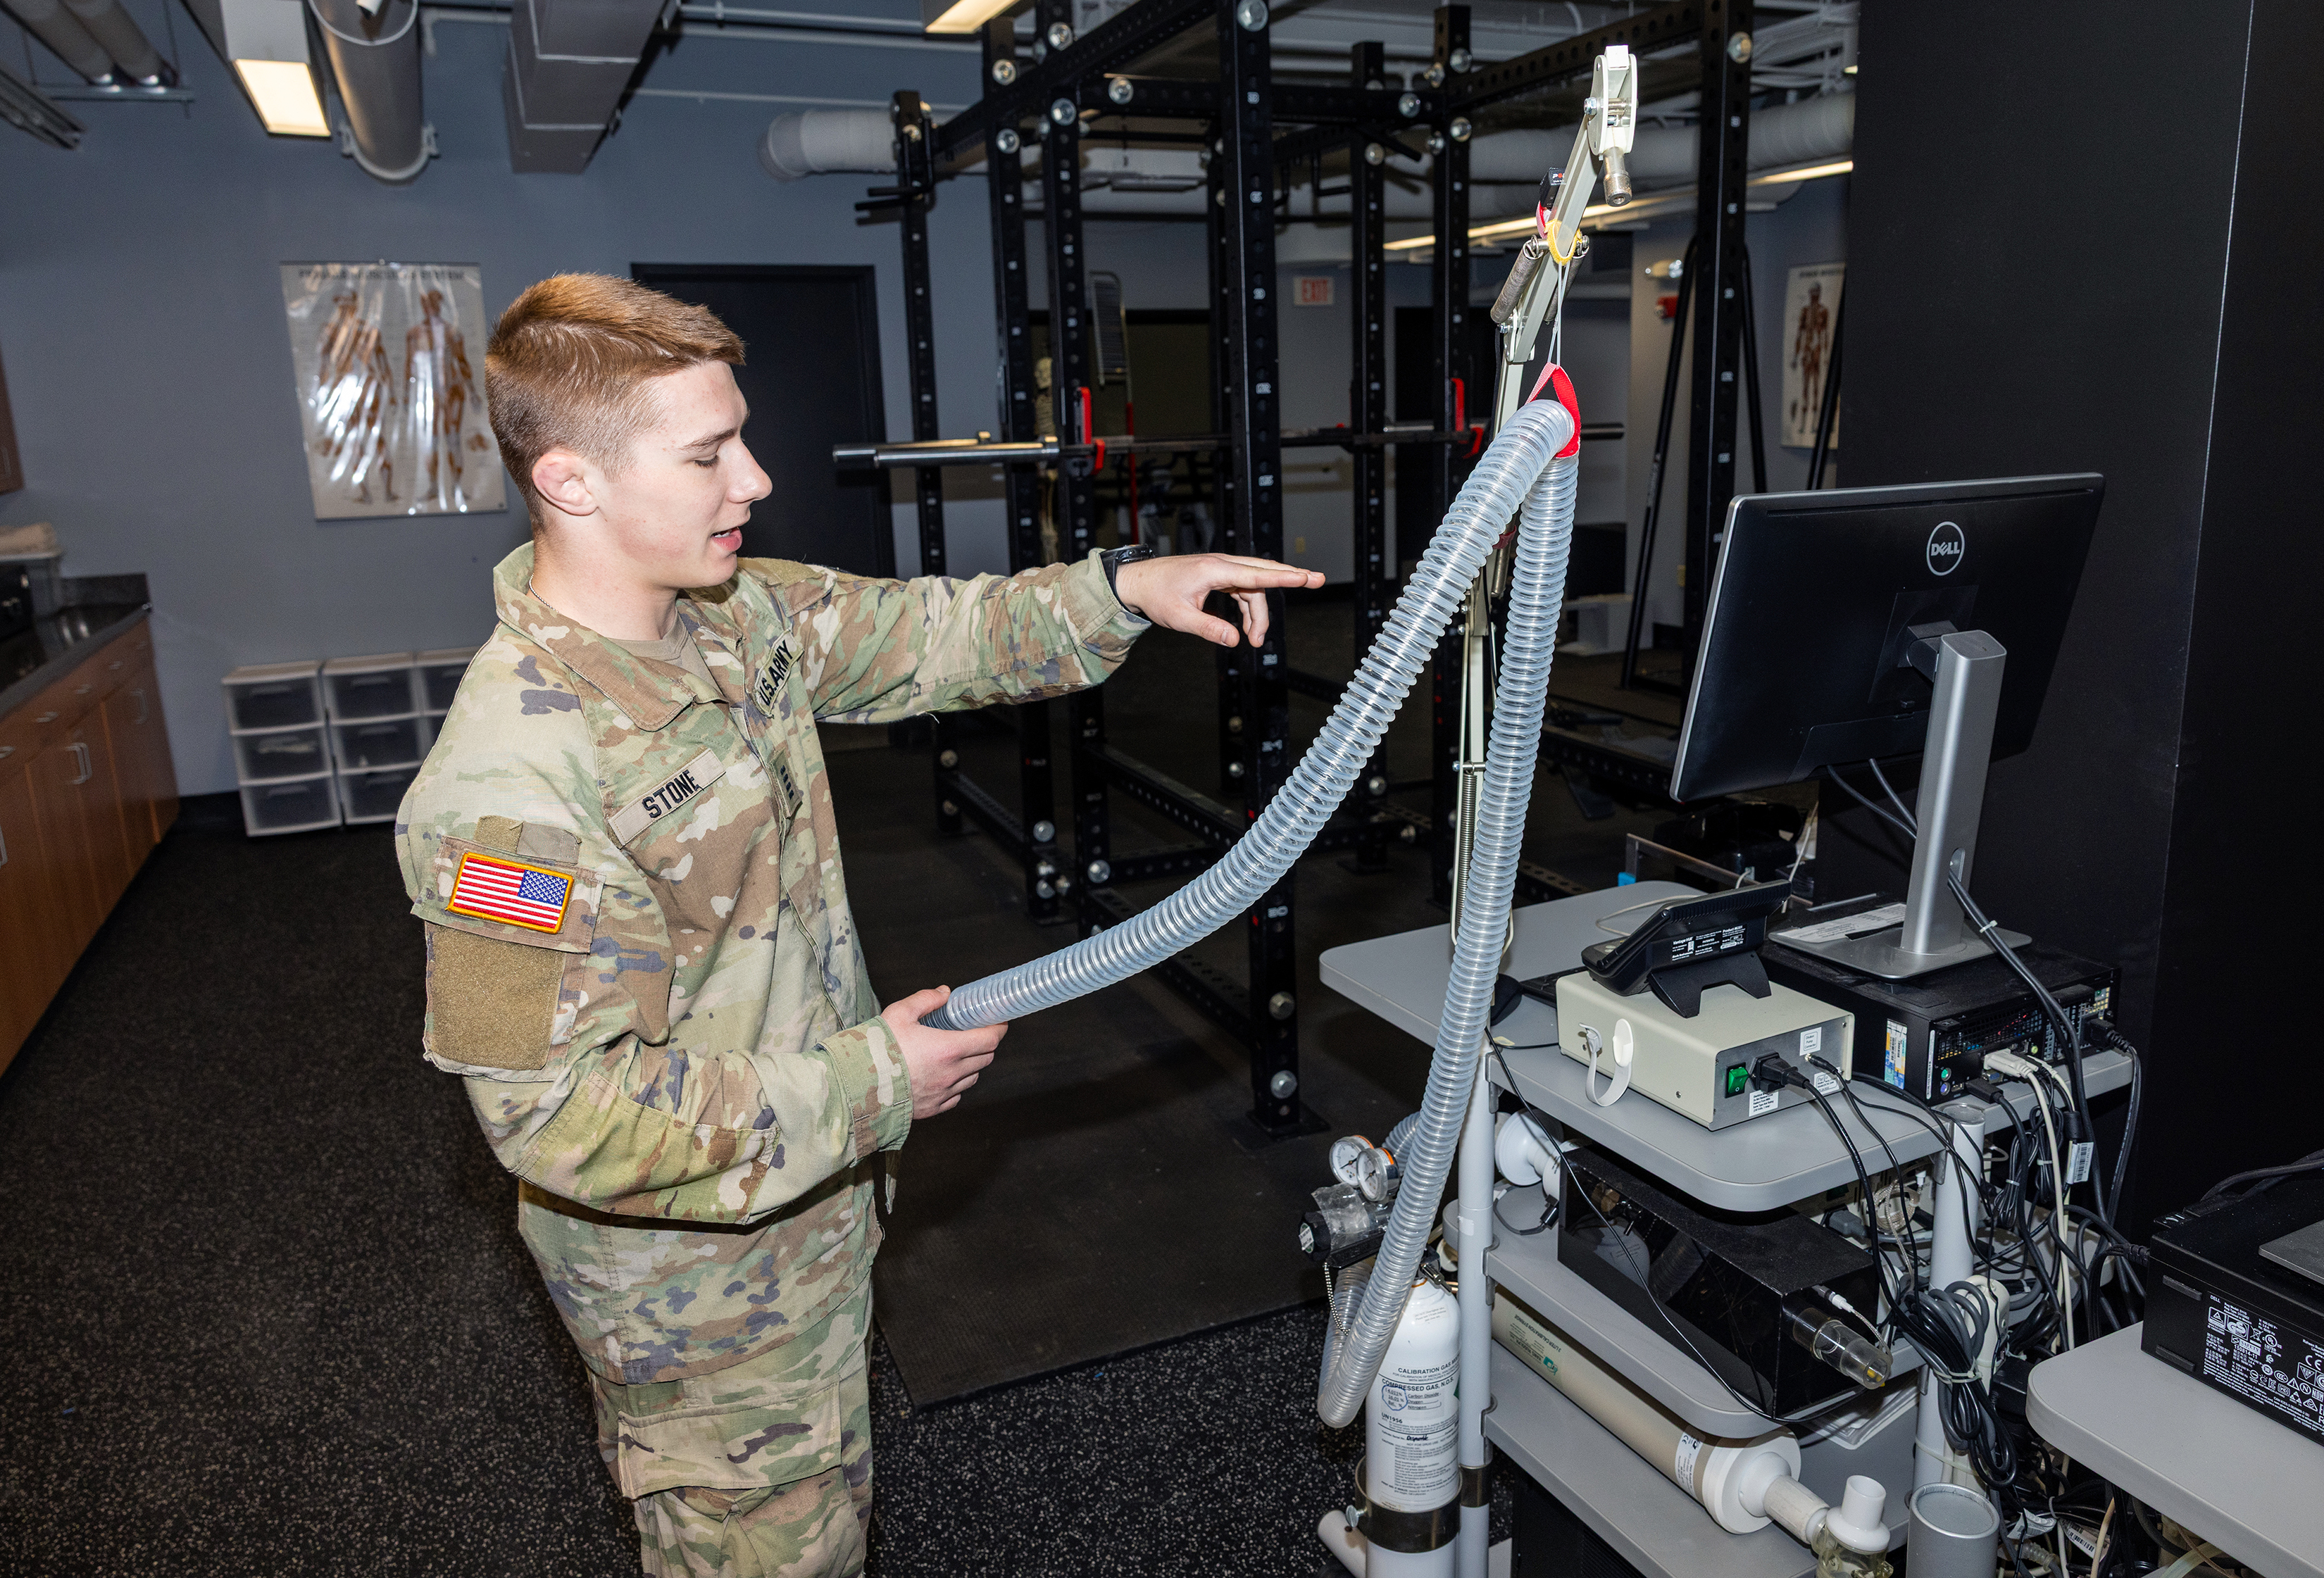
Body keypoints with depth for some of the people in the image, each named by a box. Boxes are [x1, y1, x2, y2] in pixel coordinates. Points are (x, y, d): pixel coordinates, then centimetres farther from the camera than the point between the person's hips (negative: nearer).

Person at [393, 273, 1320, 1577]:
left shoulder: (738, 616, -5)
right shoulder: (513, 778, -32)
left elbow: (927, 635, 7)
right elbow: (564, 1113, -30)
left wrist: (1123, 591, -6)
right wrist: (870, 1080, -26)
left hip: (811, 1196, 8)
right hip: (699, 1282, -8)